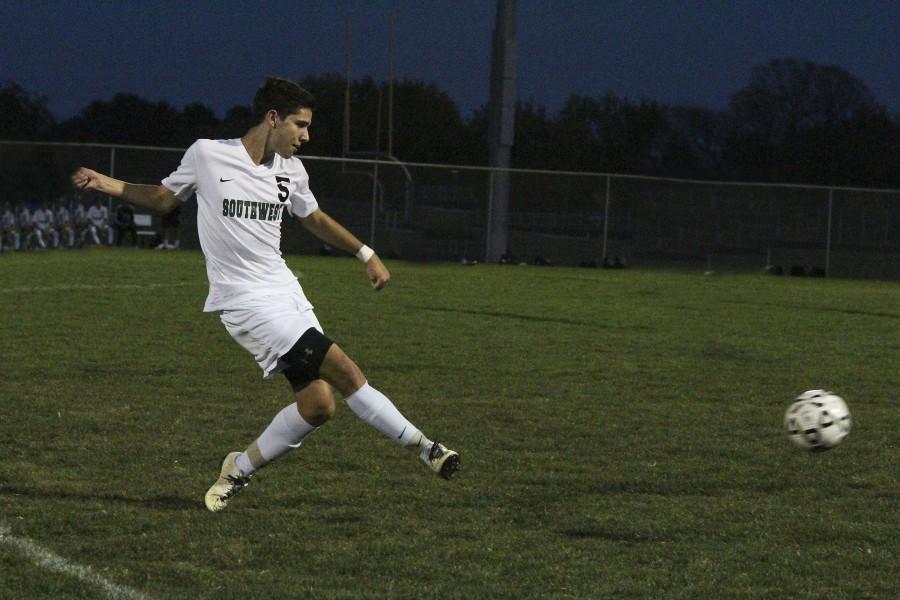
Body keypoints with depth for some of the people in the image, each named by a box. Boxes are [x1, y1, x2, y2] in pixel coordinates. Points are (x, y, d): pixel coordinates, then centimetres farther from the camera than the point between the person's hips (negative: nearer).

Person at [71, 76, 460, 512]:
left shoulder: (291, 170, 9)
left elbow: (314, 219, 27)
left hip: (285, 293, 7)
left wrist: (365, 254, 22)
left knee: (317, 403, -6)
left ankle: (240, 470, 14)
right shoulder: (207, 155, -5)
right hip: (244, 299, -7)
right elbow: (164, 199, 10)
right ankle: (421, 446, -11)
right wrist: (108, 185, -1)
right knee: (343, 370, -18)